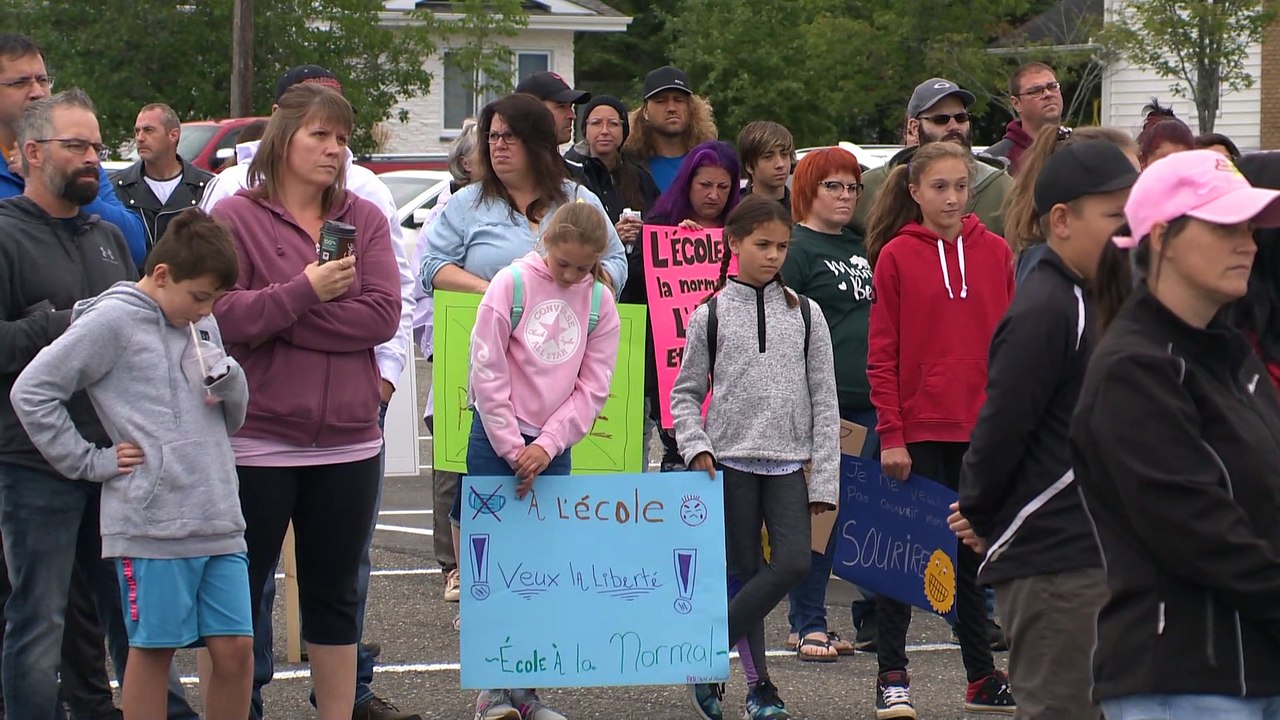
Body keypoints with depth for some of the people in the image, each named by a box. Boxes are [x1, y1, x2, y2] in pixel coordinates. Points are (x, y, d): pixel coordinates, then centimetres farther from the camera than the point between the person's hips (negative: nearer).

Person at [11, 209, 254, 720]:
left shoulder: (202, 325, 15)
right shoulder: (112, 322, -6)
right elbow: (31, 391, -9)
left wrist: (227, 379, 0)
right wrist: (91, 462, -8)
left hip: (219, 521, 6)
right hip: (150, 521, -6)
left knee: (235, 648, 5)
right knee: (153, 650, 2)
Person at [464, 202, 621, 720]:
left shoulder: (600, 303, 3)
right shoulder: (513, 283, -6)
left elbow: (591, 389, 1)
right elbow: (487, 371, -8)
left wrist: (545, 447, -10)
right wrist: (512, 448, -11)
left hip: (556, 447, 3)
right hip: (497, 438, -3)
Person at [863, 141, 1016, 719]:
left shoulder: (995, 253, 4)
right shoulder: (896, 256, -4)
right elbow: (882, 354, -4)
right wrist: (891, 434, -9)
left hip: (981, 429, 3)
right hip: (918, 430, -3)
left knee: (971, 555, 12)